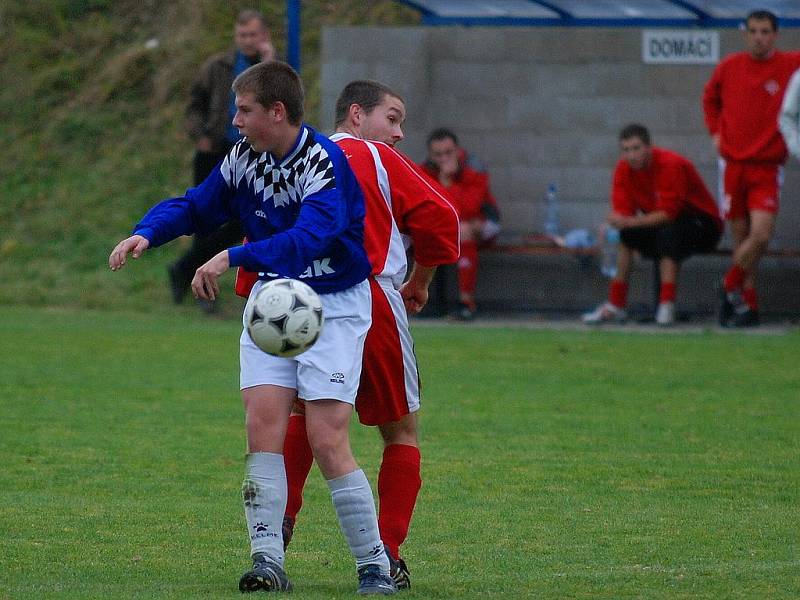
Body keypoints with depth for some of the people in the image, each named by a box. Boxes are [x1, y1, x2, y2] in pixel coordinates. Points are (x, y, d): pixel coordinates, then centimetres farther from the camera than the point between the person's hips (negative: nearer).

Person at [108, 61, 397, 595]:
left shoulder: (324, 162, -22)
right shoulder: (246, 157, 2)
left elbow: (309, 237, -36)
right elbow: (199, 207, 14)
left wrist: (231, 259, -45)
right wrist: (147, 233, -6)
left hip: (334, 305, -6)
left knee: (327, 442, -12)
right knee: (263, 425, -10)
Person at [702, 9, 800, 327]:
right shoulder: (729, 67, 4)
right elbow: (710, 98, 21)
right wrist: (715, 131, 9)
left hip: (767, 167, -2)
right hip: (733, 163, 2)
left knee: (760, 236, -15)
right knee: (741, 238, 6)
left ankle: (731, 285, 9)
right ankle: (748, 305, 17)